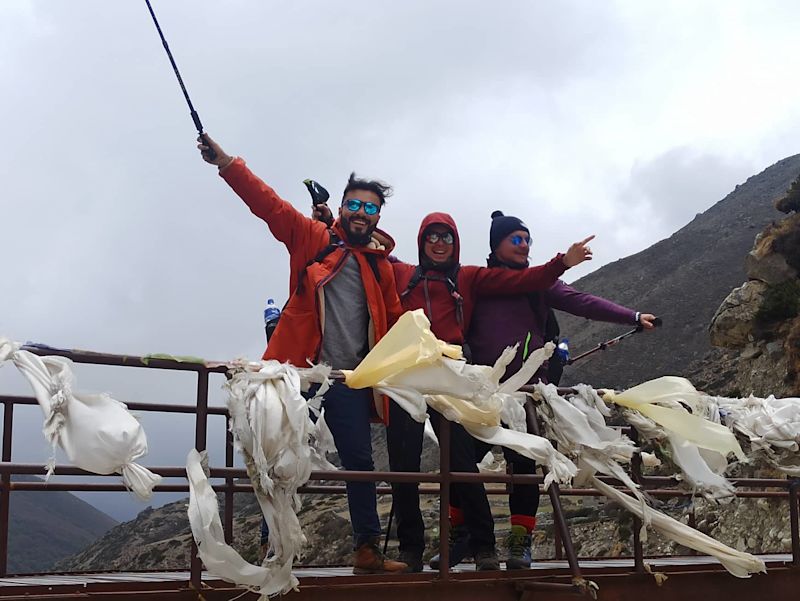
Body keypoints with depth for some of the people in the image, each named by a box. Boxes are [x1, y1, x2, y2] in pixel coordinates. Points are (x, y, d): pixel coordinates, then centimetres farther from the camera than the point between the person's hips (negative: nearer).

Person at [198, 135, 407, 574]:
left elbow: (395, 321, 21)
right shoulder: (313, 239, 2)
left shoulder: (381, 267, 12)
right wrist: (226, 163, -18)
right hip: (300, 371, -3)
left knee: (361, 462, 6)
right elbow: (269, 205, -8)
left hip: (350, 380, 3)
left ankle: (367, 550, 15)